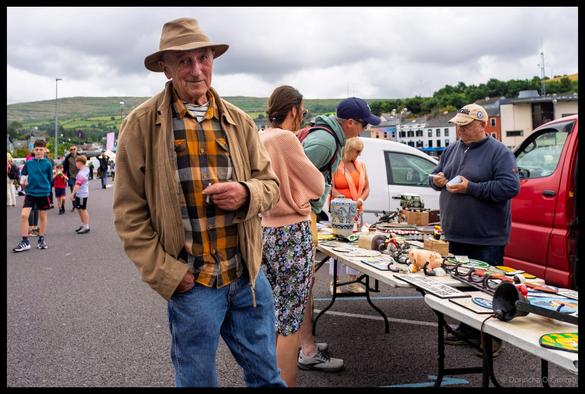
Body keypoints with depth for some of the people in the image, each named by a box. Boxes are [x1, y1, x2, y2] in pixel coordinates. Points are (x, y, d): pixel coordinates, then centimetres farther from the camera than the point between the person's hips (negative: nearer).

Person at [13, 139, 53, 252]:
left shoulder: (47, 164, -3)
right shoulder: (28, 163, 2)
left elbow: (50, 179, 5)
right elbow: (23, 175, 17)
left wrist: (45, 186, -3)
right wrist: (25, 181, 3)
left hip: (43, 193, -1)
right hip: (30, 193, 1)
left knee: (43, 216, 10)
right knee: (24, 215, -11)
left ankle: (41, 239, 25)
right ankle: (25, 242, -2)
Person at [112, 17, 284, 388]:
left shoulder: (239, 121, 5)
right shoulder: (141, 124, -6)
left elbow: (270, 184, 10)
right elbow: (129, 212, -5)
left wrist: (246, 194, -13)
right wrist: (165, 274, -10)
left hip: (249, 275, 4)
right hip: (191, 283, -3)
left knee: (266, 375, 19)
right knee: (198, 379, 16)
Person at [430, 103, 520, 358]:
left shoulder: (499, 152, -9)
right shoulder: (452, 150, 12)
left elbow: (510, 187, -19)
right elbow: (436, 174, 22)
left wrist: (471, 188, -22)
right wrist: (436, 180, -3)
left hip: (486, 238, -7)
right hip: (456, 233, 7)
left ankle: (493, 337, 15)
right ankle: (466, 330, 30)